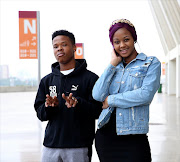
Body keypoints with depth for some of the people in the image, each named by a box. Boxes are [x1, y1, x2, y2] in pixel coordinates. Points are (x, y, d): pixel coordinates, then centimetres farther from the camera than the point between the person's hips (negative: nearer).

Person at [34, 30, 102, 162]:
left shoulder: (90, 78, -1)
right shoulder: (47, 80, 13)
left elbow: (98, 111, -8)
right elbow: (40, 114, 10)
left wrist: (78, 103, -24)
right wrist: (48, 107, -11)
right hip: (50, 146, 4)